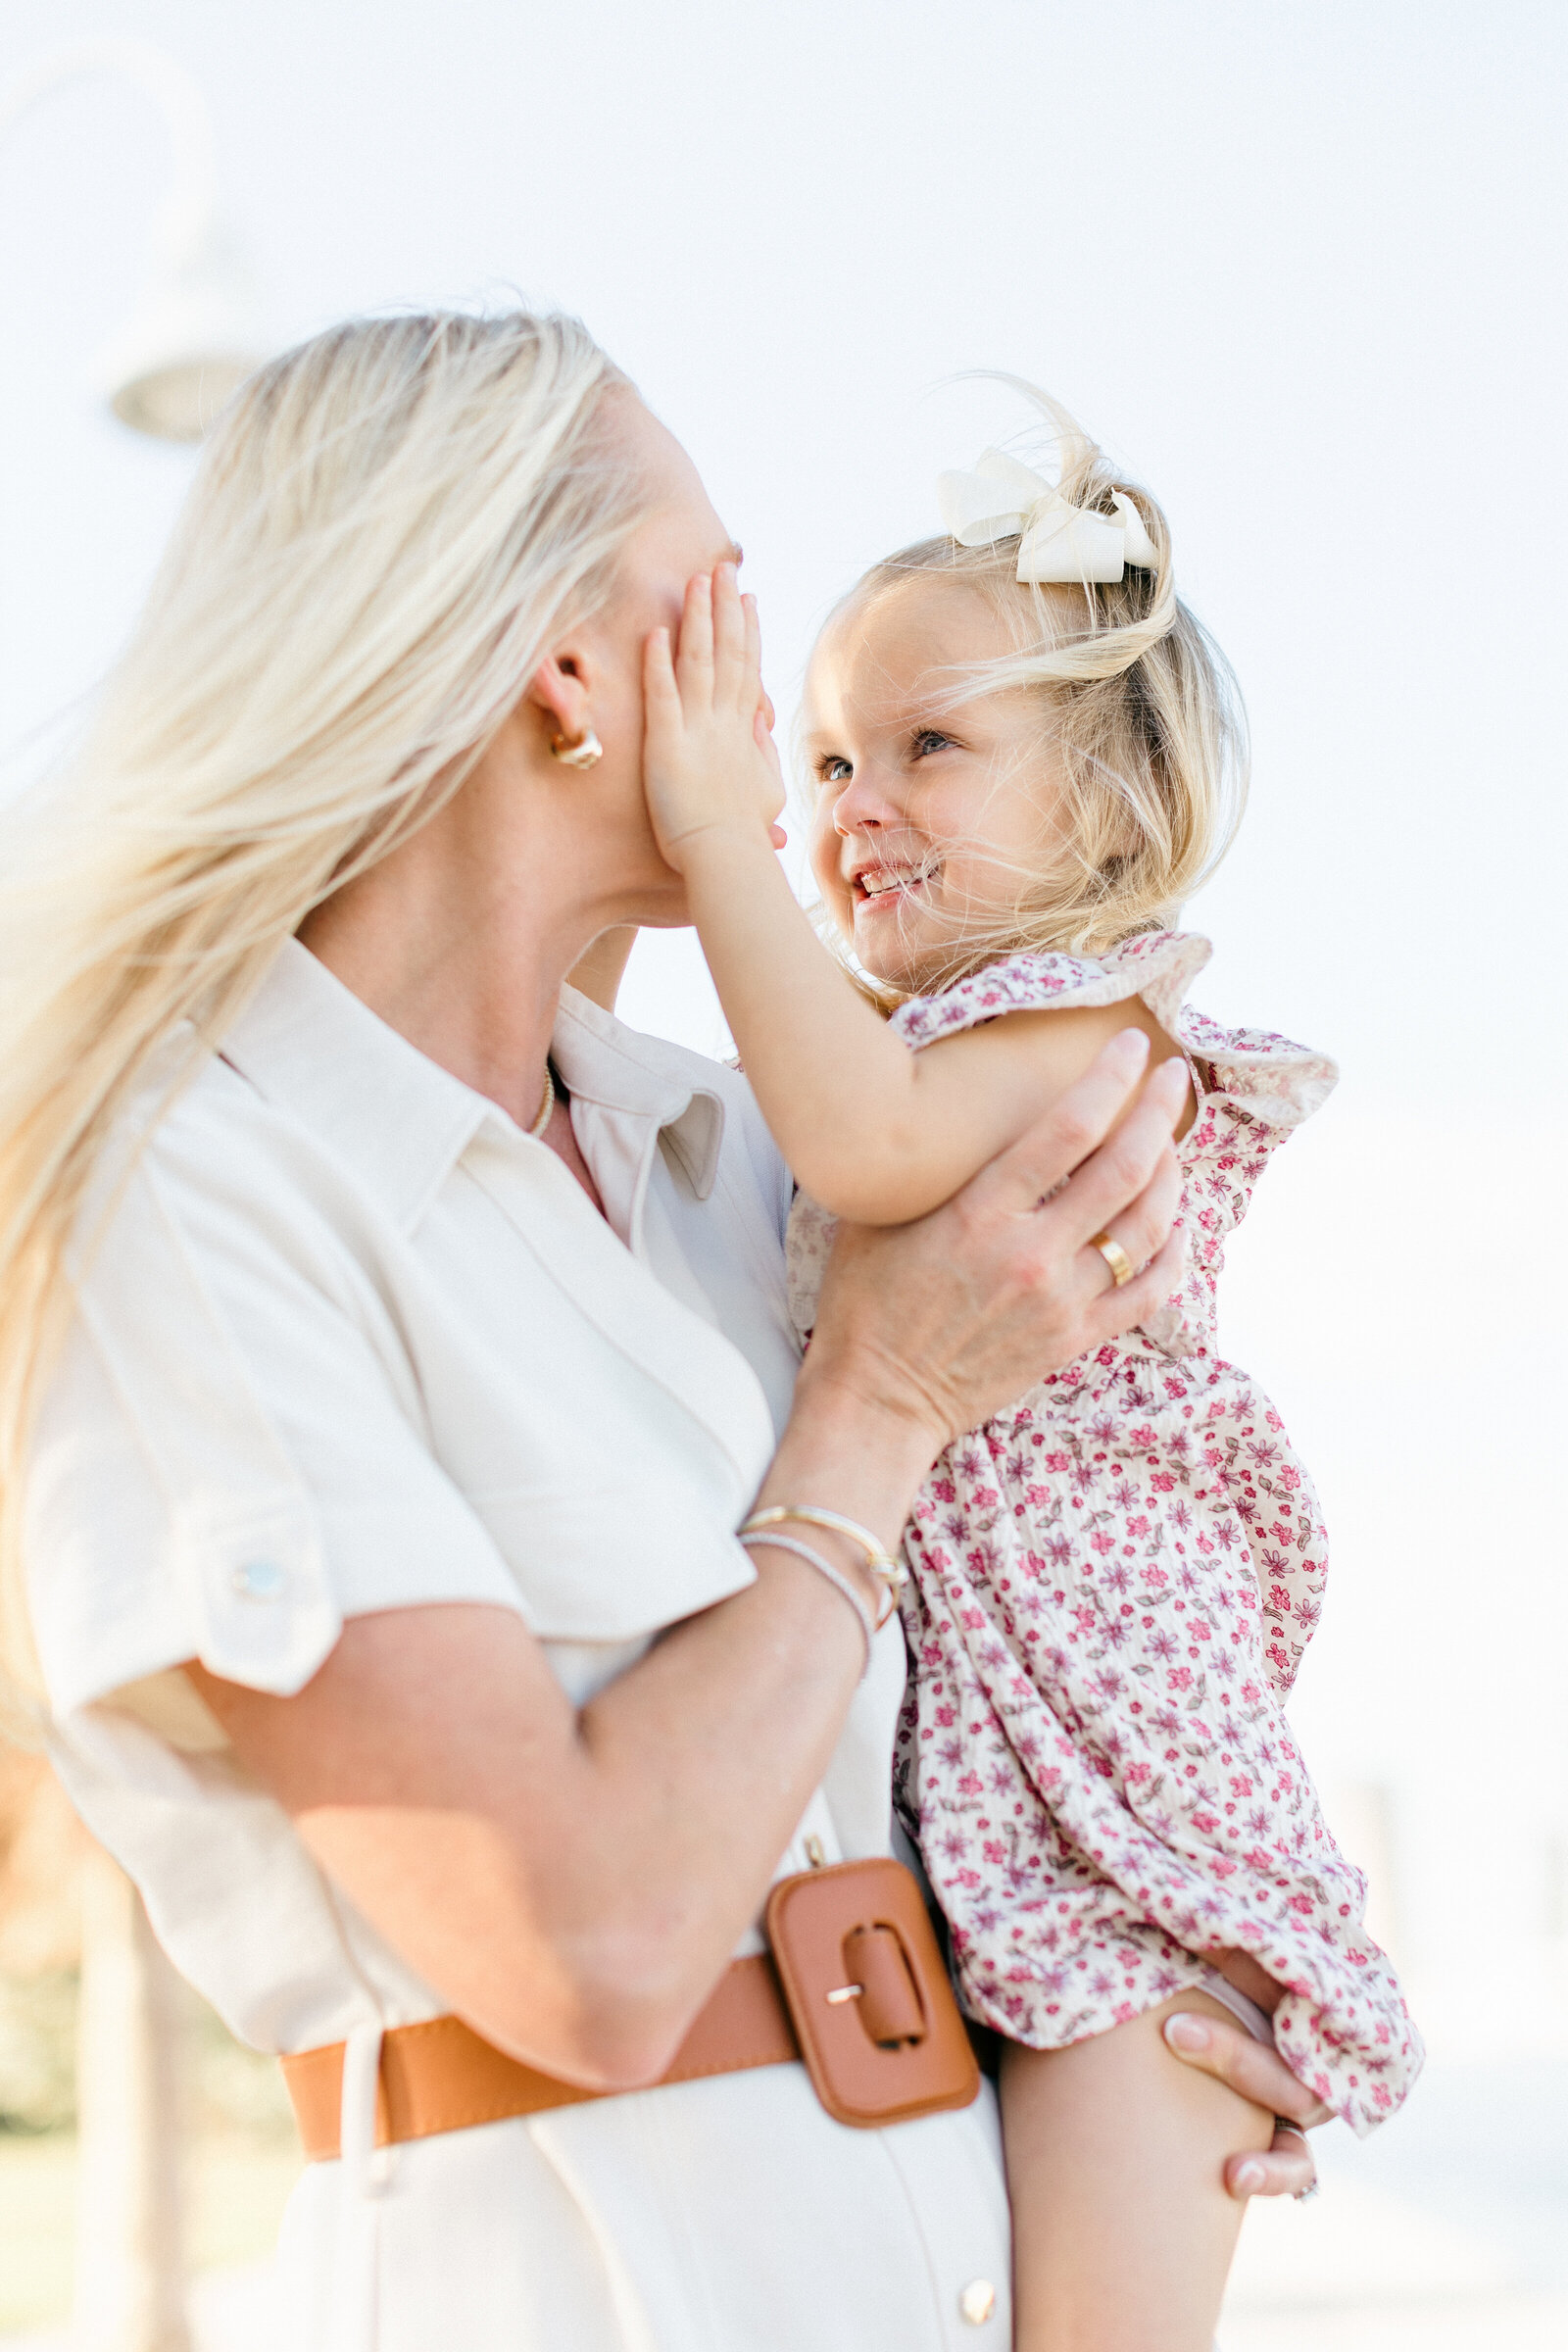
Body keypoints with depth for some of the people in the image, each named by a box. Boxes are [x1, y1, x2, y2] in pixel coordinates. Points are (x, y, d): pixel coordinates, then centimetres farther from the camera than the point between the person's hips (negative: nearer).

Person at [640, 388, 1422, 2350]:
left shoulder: (1091, 1008, -8)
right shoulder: (913, 1040, 20)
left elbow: (875, 1149, -27)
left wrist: (721, 844, -24)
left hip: (1089, 1659, -9)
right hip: (916, 1685, 9)